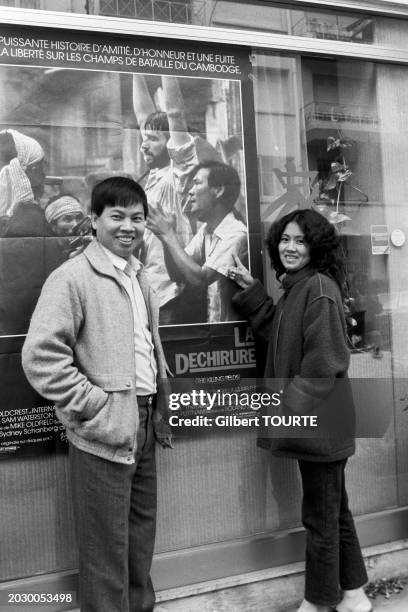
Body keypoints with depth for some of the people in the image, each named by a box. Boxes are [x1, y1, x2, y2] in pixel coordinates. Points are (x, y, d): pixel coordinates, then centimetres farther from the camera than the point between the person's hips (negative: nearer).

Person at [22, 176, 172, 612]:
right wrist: (94, 405, -16)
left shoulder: (139, 278, 12)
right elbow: (40, 357, -18)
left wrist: (159, 412, 13)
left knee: (141, 533, 20)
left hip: (144, 425, 8)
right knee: (106, 545, 6)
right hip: (104, 432, -7)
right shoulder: (72, 277, -12)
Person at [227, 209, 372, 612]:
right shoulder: (294, 287, 14)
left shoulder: (318, 287, -17)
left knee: (320, 515, 5)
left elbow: (324, 361, -20)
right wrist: (251, 291, 8)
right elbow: (276, 333, 13)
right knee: (334, 509, 20)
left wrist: (291, 406, -18)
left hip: (318, 420, -10)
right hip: (306, 418, 10)